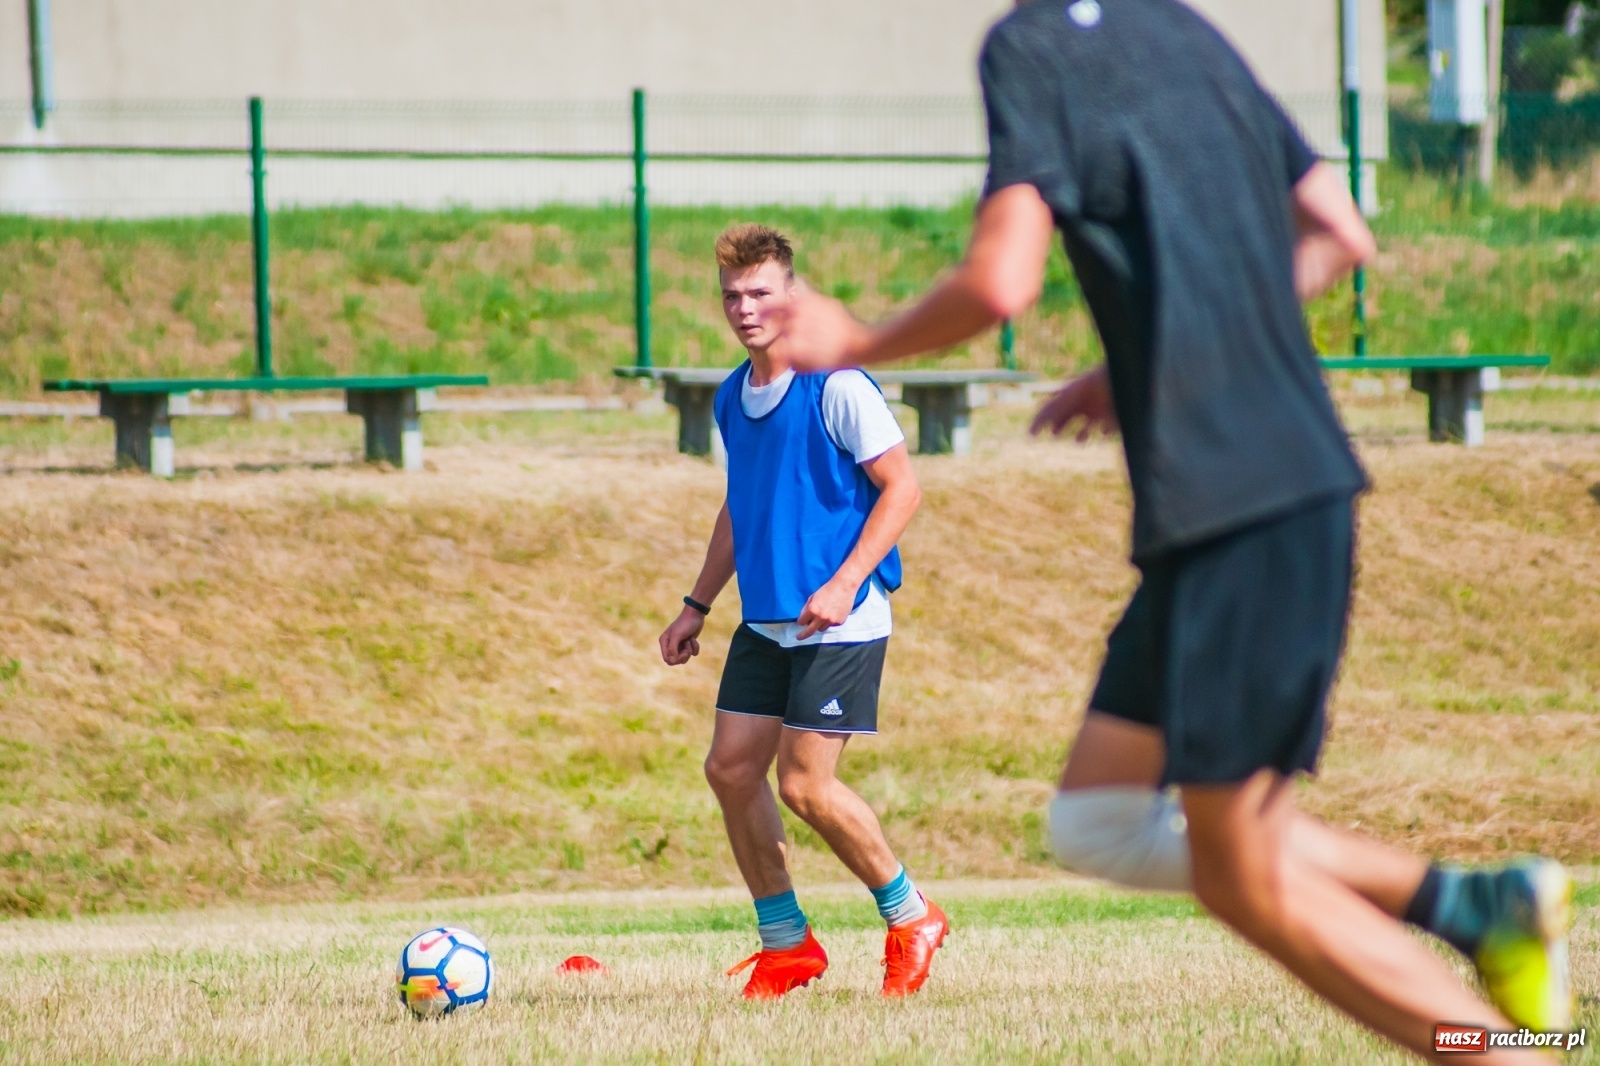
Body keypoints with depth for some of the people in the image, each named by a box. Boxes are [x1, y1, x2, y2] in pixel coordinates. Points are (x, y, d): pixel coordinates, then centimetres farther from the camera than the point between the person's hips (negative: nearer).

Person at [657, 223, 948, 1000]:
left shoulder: (836, 387, -13)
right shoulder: (732, 400, 11)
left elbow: (901, 488, -12)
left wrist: (843, 585, -20)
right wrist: (697, 605, 21)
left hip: (841, 623, -8)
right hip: (766, 620, 8)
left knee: (804, 783, -11)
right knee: (730, 768, 1)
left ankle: (911, 919, 8)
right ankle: (784, 943, 14)